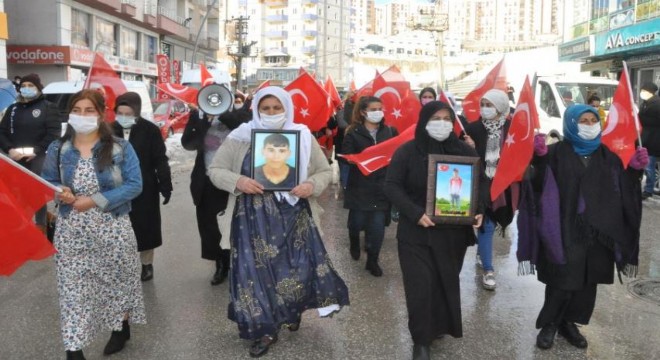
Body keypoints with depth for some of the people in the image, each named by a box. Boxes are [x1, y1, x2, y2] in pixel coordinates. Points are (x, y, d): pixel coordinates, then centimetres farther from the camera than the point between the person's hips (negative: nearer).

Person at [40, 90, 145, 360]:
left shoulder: (120, 148, -7)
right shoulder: (58, 149, 2)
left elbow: (134, 185, -12)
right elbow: (46, 182, 11)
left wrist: (95, 201, -20)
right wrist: (59, 193, -14)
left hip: (112, 229, -1)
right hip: (71, 231, 2)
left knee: (117, 280, 13)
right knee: (72, 287, 2)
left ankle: (122, 330, 37)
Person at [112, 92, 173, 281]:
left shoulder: (150, 130, -10)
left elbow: (160, 160, -7)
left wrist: (165, 185, -9)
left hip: (145, 189, -3)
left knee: (145, 228, 8)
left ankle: (146, 264, 23)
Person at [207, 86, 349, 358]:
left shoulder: (303, 137, 3)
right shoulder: (241, 137, 0)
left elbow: (325, 171, 8)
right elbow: (215, 170, 3)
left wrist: (312, 185, -14)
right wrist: (237, 181, -18)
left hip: (294, 217, 1)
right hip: (254, 220, -1)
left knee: (300, 267, 3)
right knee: (256, 271, 1)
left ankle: (293, 312, 34)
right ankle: (263, 329, 18)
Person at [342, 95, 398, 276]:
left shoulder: (390, 131, 7)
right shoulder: (353, 132, -2)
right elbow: (346, 156, -8)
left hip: (382, 185, 2)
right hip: (360, 186, -2)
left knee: (378, 225, 0)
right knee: (357, 221, 6)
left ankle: (372, 261, 17)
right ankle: (354, 242, 42)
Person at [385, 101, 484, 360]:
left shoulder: (464, 151, 2)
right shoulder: (407, 151, -7)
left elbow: (480, 183, 8)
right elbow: (392, 186, -10)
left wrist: (479, 210, -10)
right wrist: (415, 213, -22)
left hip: (454, 232, 3)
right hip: (416, 233, -3)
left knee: (447, 284, 14)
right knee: (420, 286, -3)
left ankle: (439, 327, 34)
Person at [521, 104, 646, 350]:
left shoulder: (607, 155, 11)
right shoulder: (557, 152, -4)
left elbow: (623, 189, 13)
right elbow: (540, 185, -16)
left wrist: (634, 170, -4)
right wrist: (540, 159, -32)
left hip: (599, 232, 5)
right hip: (566, 230, -5)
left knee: (588, 282, 11)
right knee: (563, 282, -4)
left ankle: (568, 323, 29)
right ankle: (549, 324, 16)